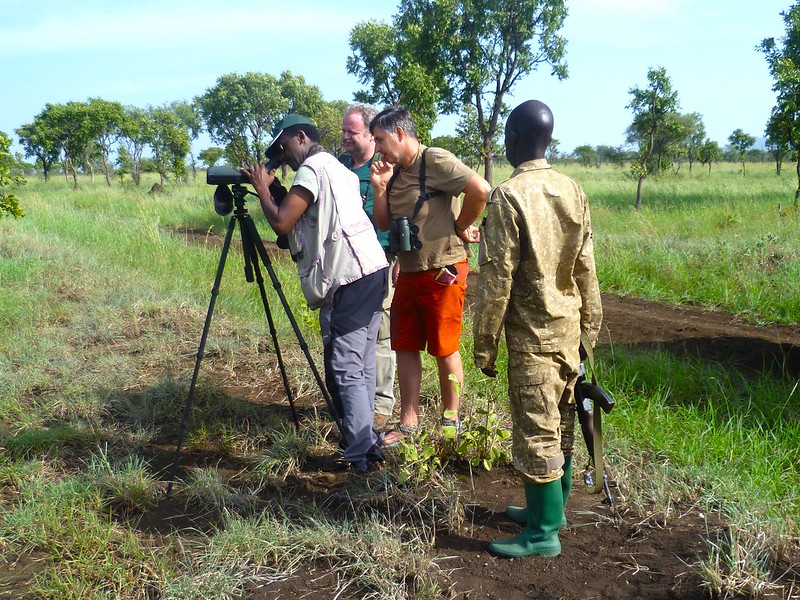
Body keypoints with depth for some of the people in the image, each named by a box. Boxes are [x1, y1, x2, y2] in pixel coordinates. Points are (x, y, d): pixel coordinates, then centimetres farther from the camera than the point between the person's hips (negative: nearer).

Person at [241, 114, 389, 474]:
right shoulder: (338, 169, 24)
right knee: (362, 365, 13)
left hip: (348, 279, -10)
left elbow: (281, 222, -12)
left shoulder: (311, 169, -5)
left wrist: (262, 188, 4)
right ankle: (366, 444, 19)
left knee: (344, 370, -8)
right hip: (373, 270, 10)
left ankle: (360, 455, -6)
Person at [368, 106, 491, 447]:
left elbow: (480, 189, -25)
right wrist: (379, 188, 0)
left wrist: (460, 227, -13)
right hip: (408, 273, 8)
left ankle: (451, 421, 19)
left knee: (445, 349, 4)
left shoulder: (436, 161, -13)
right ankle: (408, 423, 20)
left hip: (443, 271, -8)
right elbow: (383, 225, 14)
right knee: (405, 347, 10)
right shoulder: (395, 172, 12)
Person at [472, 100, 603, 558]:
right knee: (560, 422, 16)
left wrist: (485, 343, -8)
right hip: (569, 326, 7)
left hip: (532, 332, -7)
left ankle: (543, 533, 9)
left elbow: (497, 279, -16)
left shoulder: (509, 196, -15)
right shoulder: (573, 190, 5)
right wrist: (590, 326, 17)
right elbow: (586, 267, 9)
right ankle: (551, 507, 31)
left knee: (536, 430, 0)